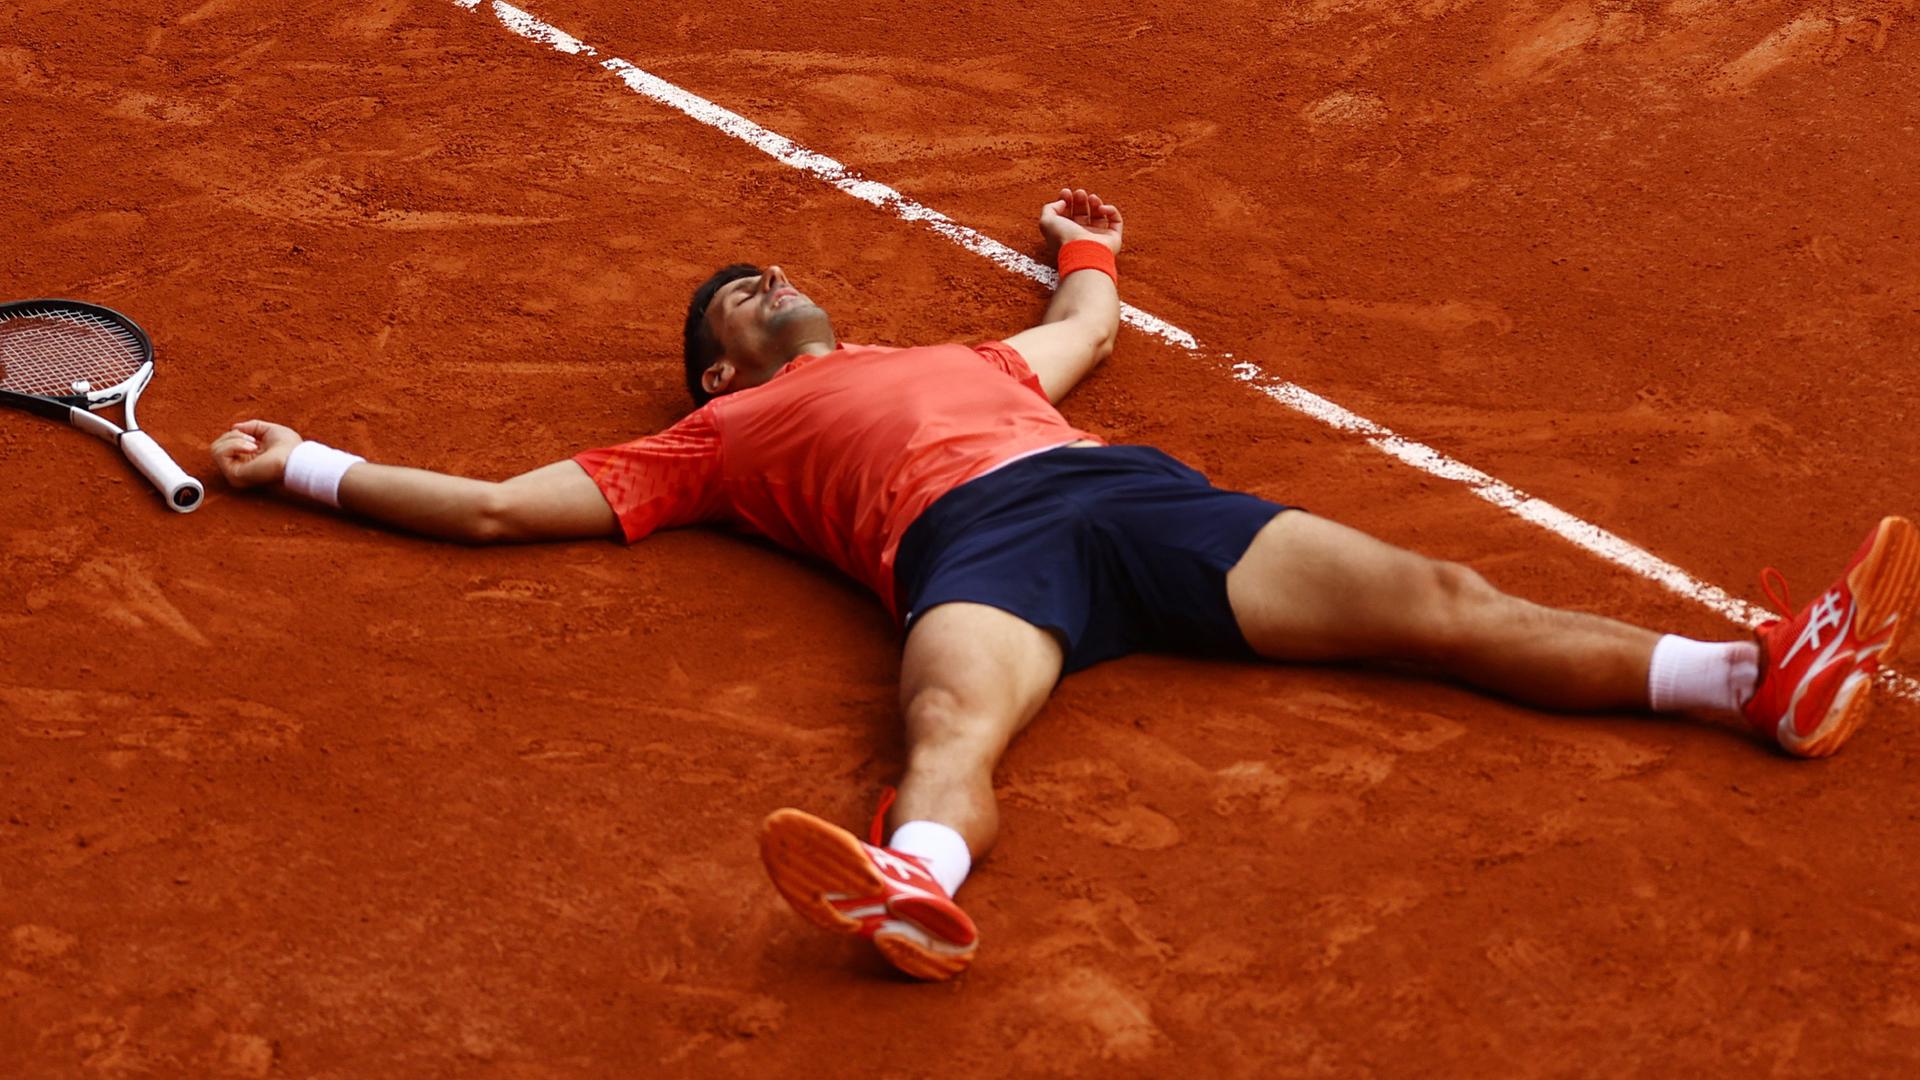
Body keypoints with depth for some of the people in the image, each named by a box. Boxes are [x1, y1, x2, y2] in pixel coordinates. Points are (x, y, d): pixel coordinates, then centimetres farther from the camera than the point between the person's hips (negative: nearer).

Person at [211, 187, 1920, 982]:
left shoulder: (947, 356, 40)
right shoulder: (716, 435, 26)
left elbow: (1086, 328, 58)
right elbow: (495, 506, 24)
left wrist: (1085, 253, 75)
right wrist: (309, 467, 26)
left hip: (1130, 492, 5)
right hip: (974, 539, -5)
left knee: (1438, 598, -10)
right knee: (953, 724, -41)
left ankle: (1773, 679, -19)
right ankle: (915, 894, -74)